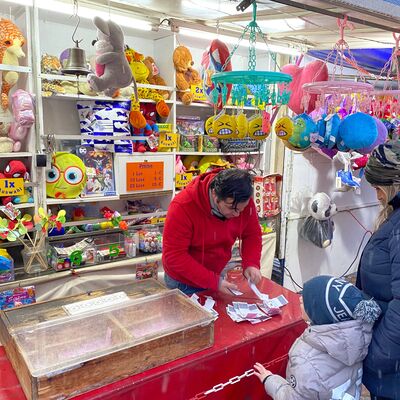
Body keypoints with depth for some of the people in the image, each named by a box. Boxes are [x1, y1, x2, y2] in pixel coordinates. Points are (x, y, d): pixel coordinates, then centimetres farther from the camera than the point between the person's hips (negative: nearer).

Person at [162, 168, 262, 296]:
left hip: (216, 275, 4)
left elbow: (252, 234, -1)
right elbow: (174, 256, -28)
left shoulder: (244, 203, -17)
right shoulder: (183, 207, -31)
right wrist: (213, 281, -31)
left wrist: (251, 264, -19)